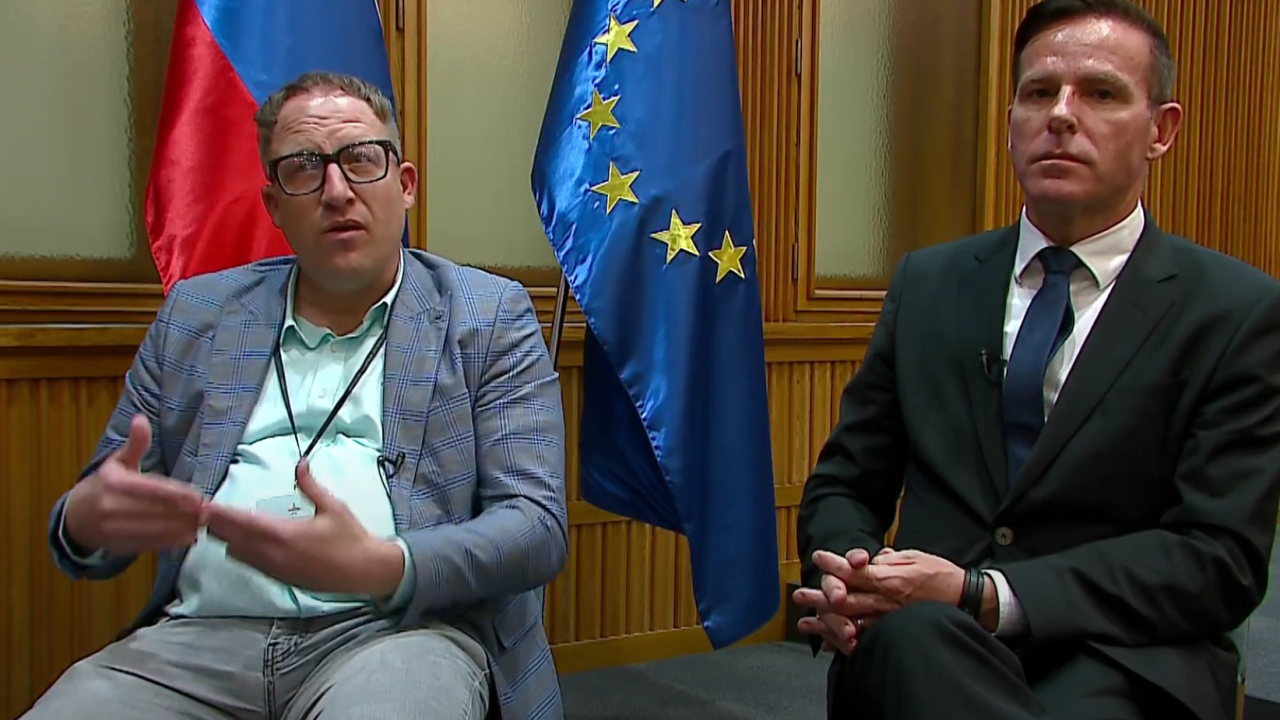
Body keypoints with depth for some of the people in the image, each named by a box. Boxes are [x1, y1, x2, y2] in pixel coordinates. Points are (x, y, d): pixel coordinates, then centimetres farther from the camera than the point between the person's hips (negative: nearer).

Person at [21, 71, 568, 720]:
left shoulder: (490, 318, 7)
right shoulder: (195, 314, 17)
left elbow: (537, 526, -1)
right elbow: (98, 508, 19)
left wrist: (380, 568, -20)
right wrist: (87, 520, -8)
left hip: (401, 627, -2)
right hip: (200, 637, 3)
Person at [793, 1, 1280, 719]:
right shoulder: (928, 282, 13)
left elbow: (1219, 559, -5)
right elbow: (843, 485, 14)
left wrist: (983, 593, -17)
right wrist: (849, 576, -10)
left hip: (1120, 660, -1)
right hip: (924, 643, 2)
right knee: (912, 632, -36)